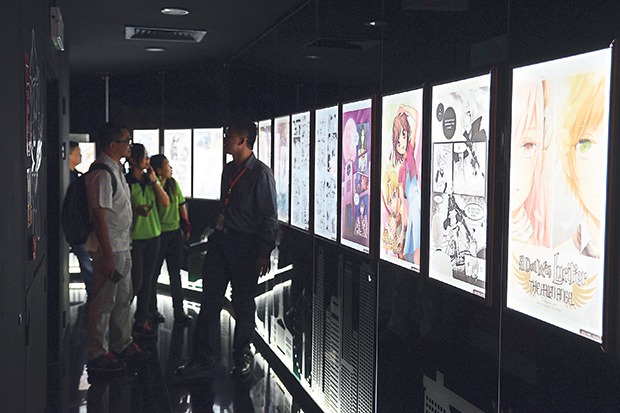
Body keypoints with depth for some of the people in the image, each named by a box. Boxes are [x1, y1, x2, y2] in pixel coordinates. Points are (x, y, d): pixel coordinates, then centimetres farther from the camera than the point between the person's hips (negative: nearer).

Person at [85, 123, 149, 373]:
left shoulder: (116, 169, 14)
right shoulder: (102, 174, -19)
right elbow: (99, 216, -22)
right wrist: (108, 255, -23)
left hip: (123, 246, 10)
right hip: (109, 249, -10)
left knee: (123, 298, 18)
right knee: (104, 301, -1)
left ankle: (122, 345, 31)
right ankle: (97, 354, 10)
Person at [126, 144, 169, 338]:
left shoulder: (151, 180, 10)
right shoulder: (126, 182, -8)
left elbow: (165, 203, 4)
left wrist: (155, 181, -4)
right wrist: (136, 210, -23)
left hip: (153, 235, 6)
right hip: (134, 236, -6)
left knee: (148, 280, 8)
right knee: (135, 281, -6)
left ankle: (141, 321, 17)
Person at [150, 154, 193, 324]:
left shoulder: (173, 183, 8)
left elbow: (181, 205, 16)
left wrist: (186, 225, 14)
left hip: (175, 233, 6)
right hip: (158, 235, -6)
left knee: (175, 273, 8)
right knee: (154, 273, 6)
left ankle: (179, 310, 13)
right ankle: (152, 309, 21)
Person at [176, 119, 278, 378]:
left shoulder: (261, 173, -10)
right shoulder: (228, 170, 13)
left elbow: (270, 216, -11)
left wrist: (263, 253, -14)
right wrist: (215, 231, 17)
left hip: (245, 244, -7)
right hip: (220, 240, 7)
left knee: (243, 303, 4)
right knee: (210, 299, 6)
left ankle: (242, 356, 21)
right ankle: (203, 356, 13)